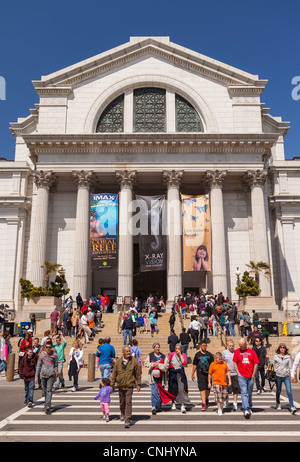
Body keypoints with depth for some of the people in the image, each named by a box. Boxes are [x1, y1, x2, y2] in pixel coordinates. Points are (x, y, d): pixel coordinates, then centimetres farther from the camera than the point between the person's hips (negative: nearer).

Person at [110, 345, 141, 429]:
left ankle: (127, 420, -2)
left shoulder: (134, 361, -6)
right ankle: (123, 414, 43)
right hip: (121, 385, 3)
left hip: (130, 385, -3)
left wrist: (138, 384, 1)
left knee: (128, 402, -9)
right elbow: (114, 373, 5)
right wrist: (112, 384, 7)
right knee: (122, 402, 16)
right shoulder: (118, 361, -2)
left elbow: (138, 373, 1)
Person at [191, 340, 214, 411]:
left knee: (208, 388, 13)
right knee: (202, 388, -11)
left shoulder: (210, 355, 6)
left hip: (208, 373, 2)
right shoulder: (197, 354, 5)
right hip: (200, 374, -2)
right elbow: (194, 365, 9)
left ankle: (206, 399, 39)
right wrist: (193, 374, 9)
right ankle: (204, 403, -10)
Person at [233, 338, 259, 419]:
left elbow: (256, 364, 4)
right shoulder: (237, 351, 2)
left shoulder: (252, 352, 1)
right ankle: (246, 410, -12)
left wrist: (253, 375, 0)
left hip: (251, 376, 1)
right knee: (244, 393, -10)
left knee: (249, 393, 13)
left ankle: (249, 408, 32)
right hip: (242, 376, -1)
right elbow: (235, 363, 7)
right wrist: (238, 374, -2)